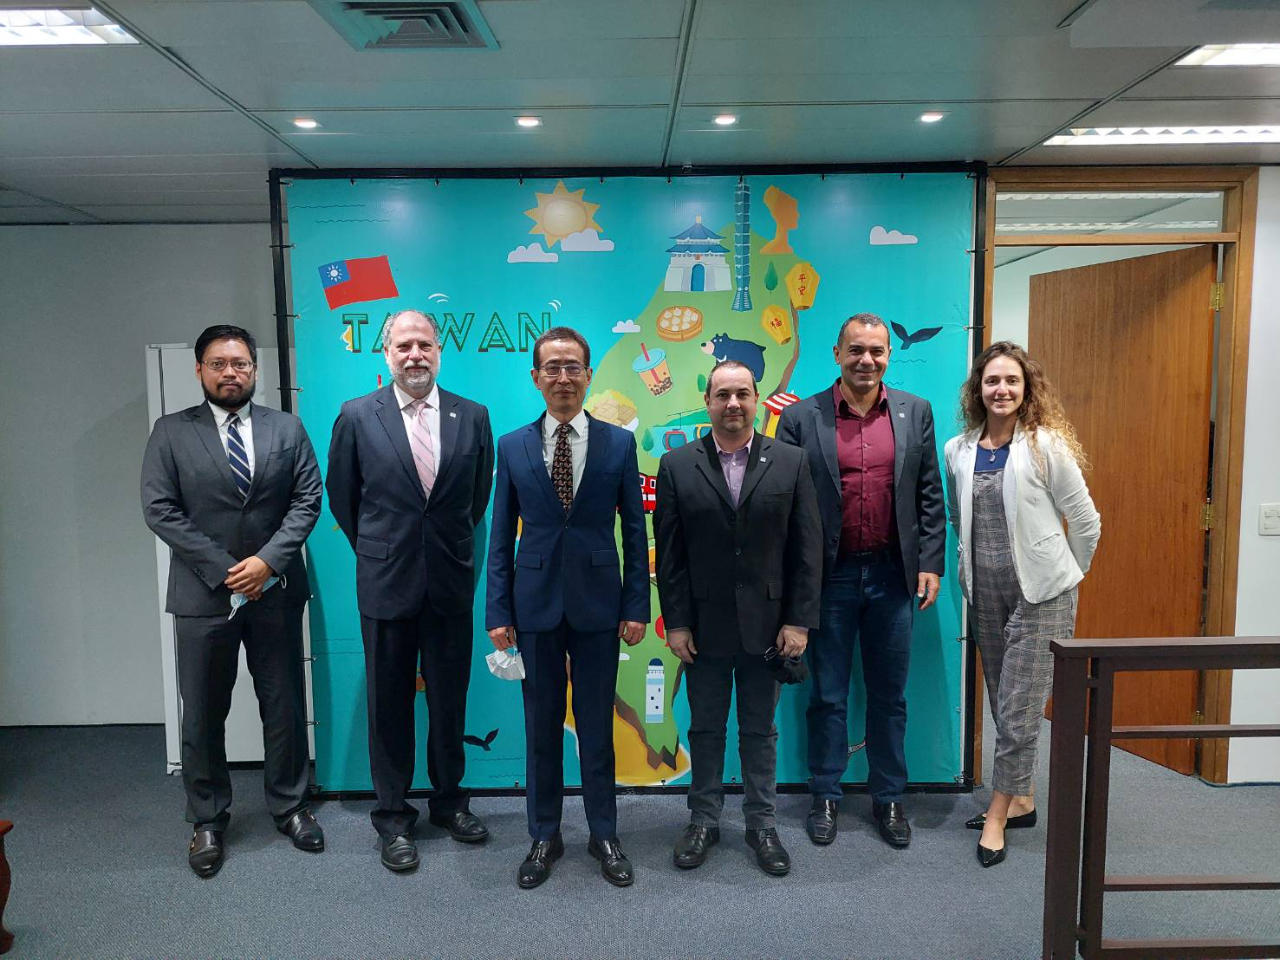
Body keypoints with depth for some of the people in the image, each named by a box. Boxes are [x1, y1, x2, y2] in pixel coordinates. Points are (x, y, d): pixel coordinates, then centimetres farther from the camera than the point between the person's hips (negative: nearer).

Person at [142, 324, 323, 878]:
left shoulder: (287, 429, 5)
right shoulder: (171, 433, 2)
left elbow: (307, 500, 0)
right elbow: (159, 510, -5)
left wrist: (267, 560, -13)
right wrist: (223, 569, -12)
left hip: (275, 590, 1)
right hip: (203, 595, -1)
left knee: (285, 707, 10)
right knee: (203, 715, 9)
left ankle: (289, 807, 28)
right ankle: (207, 821, 27)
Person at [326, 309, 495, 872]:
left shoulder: (472, 417, 1)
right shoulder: (357, 416, -3)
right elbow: (341, 496, 7)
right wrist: (375, 551, 12)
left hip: (451, 583, 1)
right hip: (386, 583, -1)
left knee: (450, 700, 12)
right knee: (389, 705, 10)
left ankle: (449, 802, 32)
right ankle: (393, 816, 26)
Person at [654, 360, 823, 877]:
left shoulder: (790, 462, -2)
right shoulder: (677, 466, -2)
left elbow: (807, 548, -2)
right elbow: (669, 553, -2)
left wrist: (799, 621, -6)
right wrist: (675, 622, -5)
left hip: (767, 625, 0)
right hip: (703, 626, 0)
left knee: (760, 730, 14)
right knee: (705, 728, 14)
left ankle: (762, 824, 30)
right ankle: (703, 821, 31)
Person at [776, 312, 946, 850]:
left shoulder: (915, 413, 4)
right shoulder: (801, 418, -4)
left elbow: (930, 496, 6)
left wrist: (930, 564, -1)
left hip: (892, 575, 2)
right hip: (830, 576, -2)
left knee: (889, 695, 14)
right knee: (828, 695, 11)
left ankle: (888, 798, 30)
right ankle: (825, 796, 28)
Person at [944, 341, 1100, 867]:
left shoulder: (1046, 445, -10)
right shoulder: (957, 450, 3)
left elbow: (1086, 522, -3)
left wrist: (1065, 574, 5)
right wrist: (977, 564, 14)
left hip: (1041, 594, -4)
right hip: (986, 593, 5)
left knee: (1019, 708, -2)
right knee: (1004, 704, 13)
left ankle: (999, 809, 13)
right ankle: (1021, 799, 29)